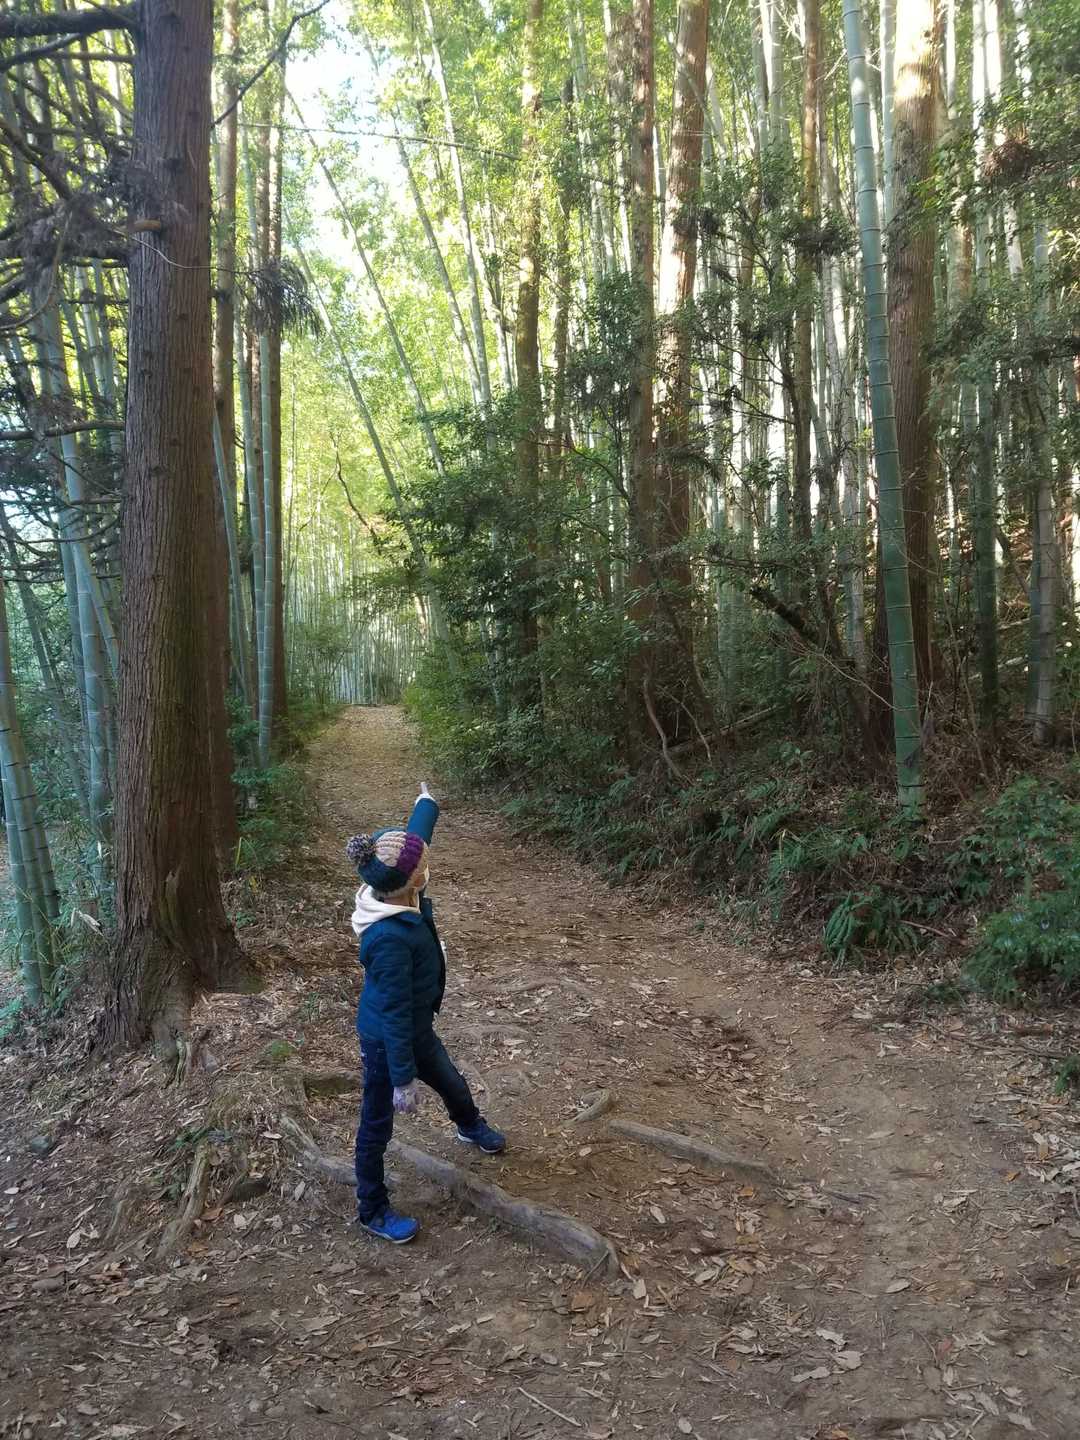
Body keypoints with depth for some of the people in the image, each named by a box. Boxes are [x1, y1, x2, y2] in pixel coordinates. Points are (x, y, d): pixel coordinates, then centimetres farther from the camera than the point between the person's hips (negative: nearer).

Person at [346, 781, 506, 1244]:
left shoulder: (404, 897, -14)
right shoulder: (390, 938, -39)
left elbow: (413, 837, 7)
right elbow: (393, 1014, -31)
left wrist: (427, 801, 23)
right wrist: (403, 1078, -23)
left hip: (416, 1029, 9)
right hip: (386, 1039, -9)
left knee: (451, 1082, 32)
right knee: (377, 1122, 14)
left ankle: (471, 1127, 65)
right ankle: (372, 1210, 36)